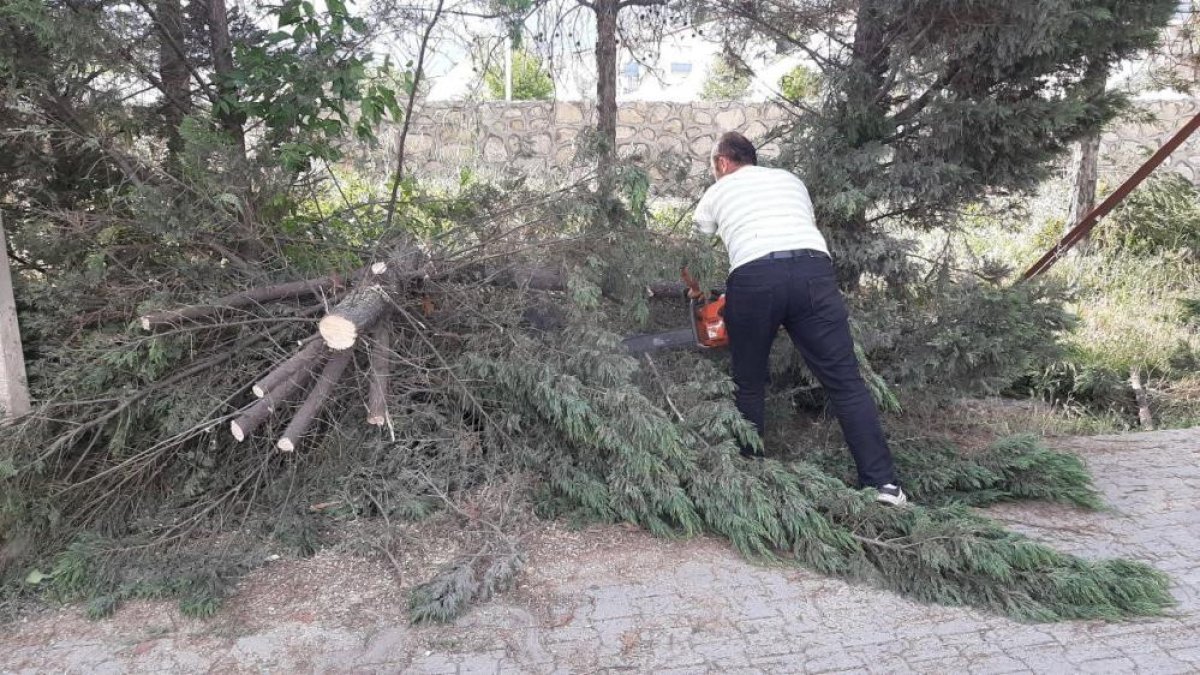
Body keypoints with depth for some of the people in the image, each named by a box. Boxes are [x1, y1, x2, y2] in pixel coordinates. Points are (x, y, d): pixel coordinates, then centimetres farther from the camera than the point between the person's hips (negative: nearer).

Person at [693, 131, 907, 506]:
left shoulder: (716, 193, 26)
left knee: (749, 386, 17)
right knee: (846, 382, 4)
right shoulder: (790, 180, 32)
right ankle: (882, 481, 1)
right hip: (814, 271, 2)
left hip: (754, 279, -1)